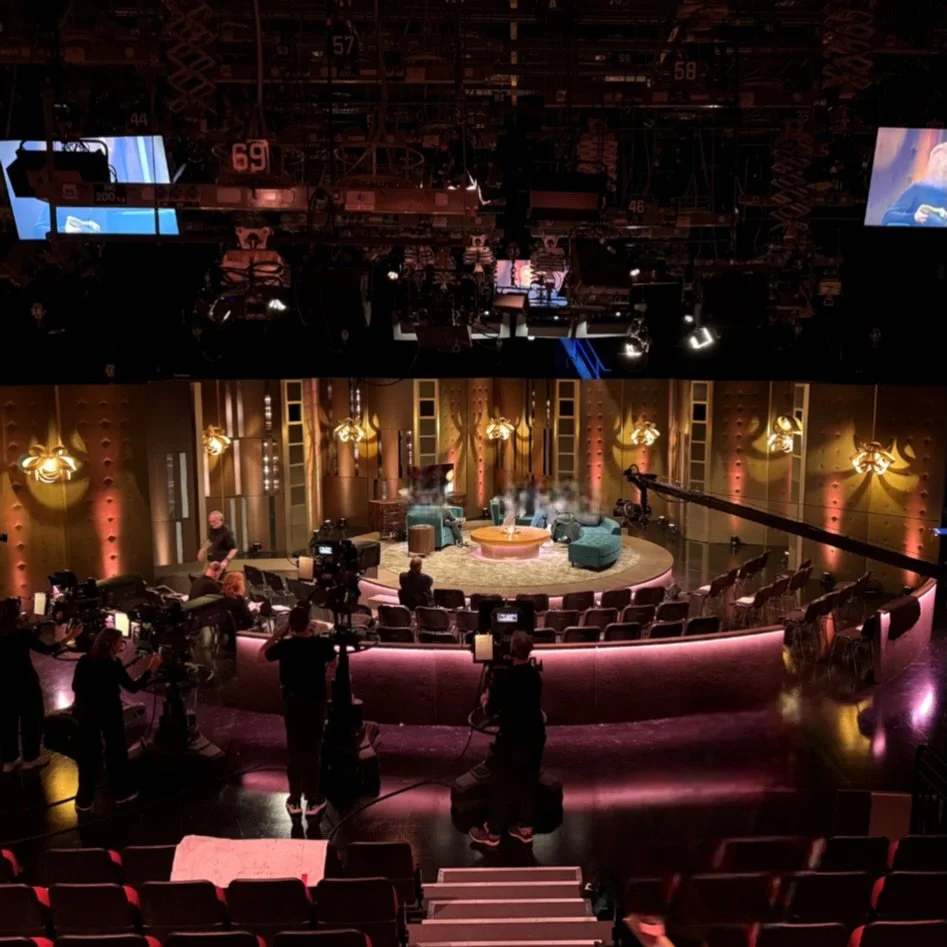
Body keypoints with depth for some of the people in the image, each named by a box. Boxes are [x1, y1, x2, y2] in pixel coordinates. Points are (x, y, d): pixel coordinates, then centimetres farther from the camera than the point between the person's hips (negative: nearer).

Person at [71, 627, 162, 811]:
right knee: (116, 752, 13)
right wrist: (150, 670, -11)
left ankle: (84, 800, 16)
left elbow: (75, 687, 2)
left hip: (87, 713, 3)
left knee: (88, 755, 10)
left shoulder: (84, 661, -6)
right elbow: (133, 687, -14)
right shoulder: (113, 664, -17)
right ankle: (121, 792, 24)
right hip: (109, 713, -3)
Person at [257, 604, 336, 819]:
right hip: (315, 702, -1)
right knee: (312, 750, 9)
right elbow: (332, 661, 6)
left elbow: (260, 655, 2)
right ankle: (313, 801, 16)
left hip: (292, 703, 1)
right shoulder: (322, 644, -16)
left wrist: (278, 634, 3)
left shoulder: (285, 646, -16)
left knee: (294, 750, 13)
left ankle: (295, 801, 20)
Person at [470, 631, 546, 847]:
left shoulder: (502, 675, -18)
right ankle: (525, 829, 28)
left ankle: (493, 832, 20)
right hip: (535, 736, 6)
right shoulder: (535, 674, 2)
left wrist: (486, 699, 9)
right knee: (528, 783, 17)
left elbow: (491, 710, -12)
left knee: (502, 785, 8)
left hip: (512, 739, -6)